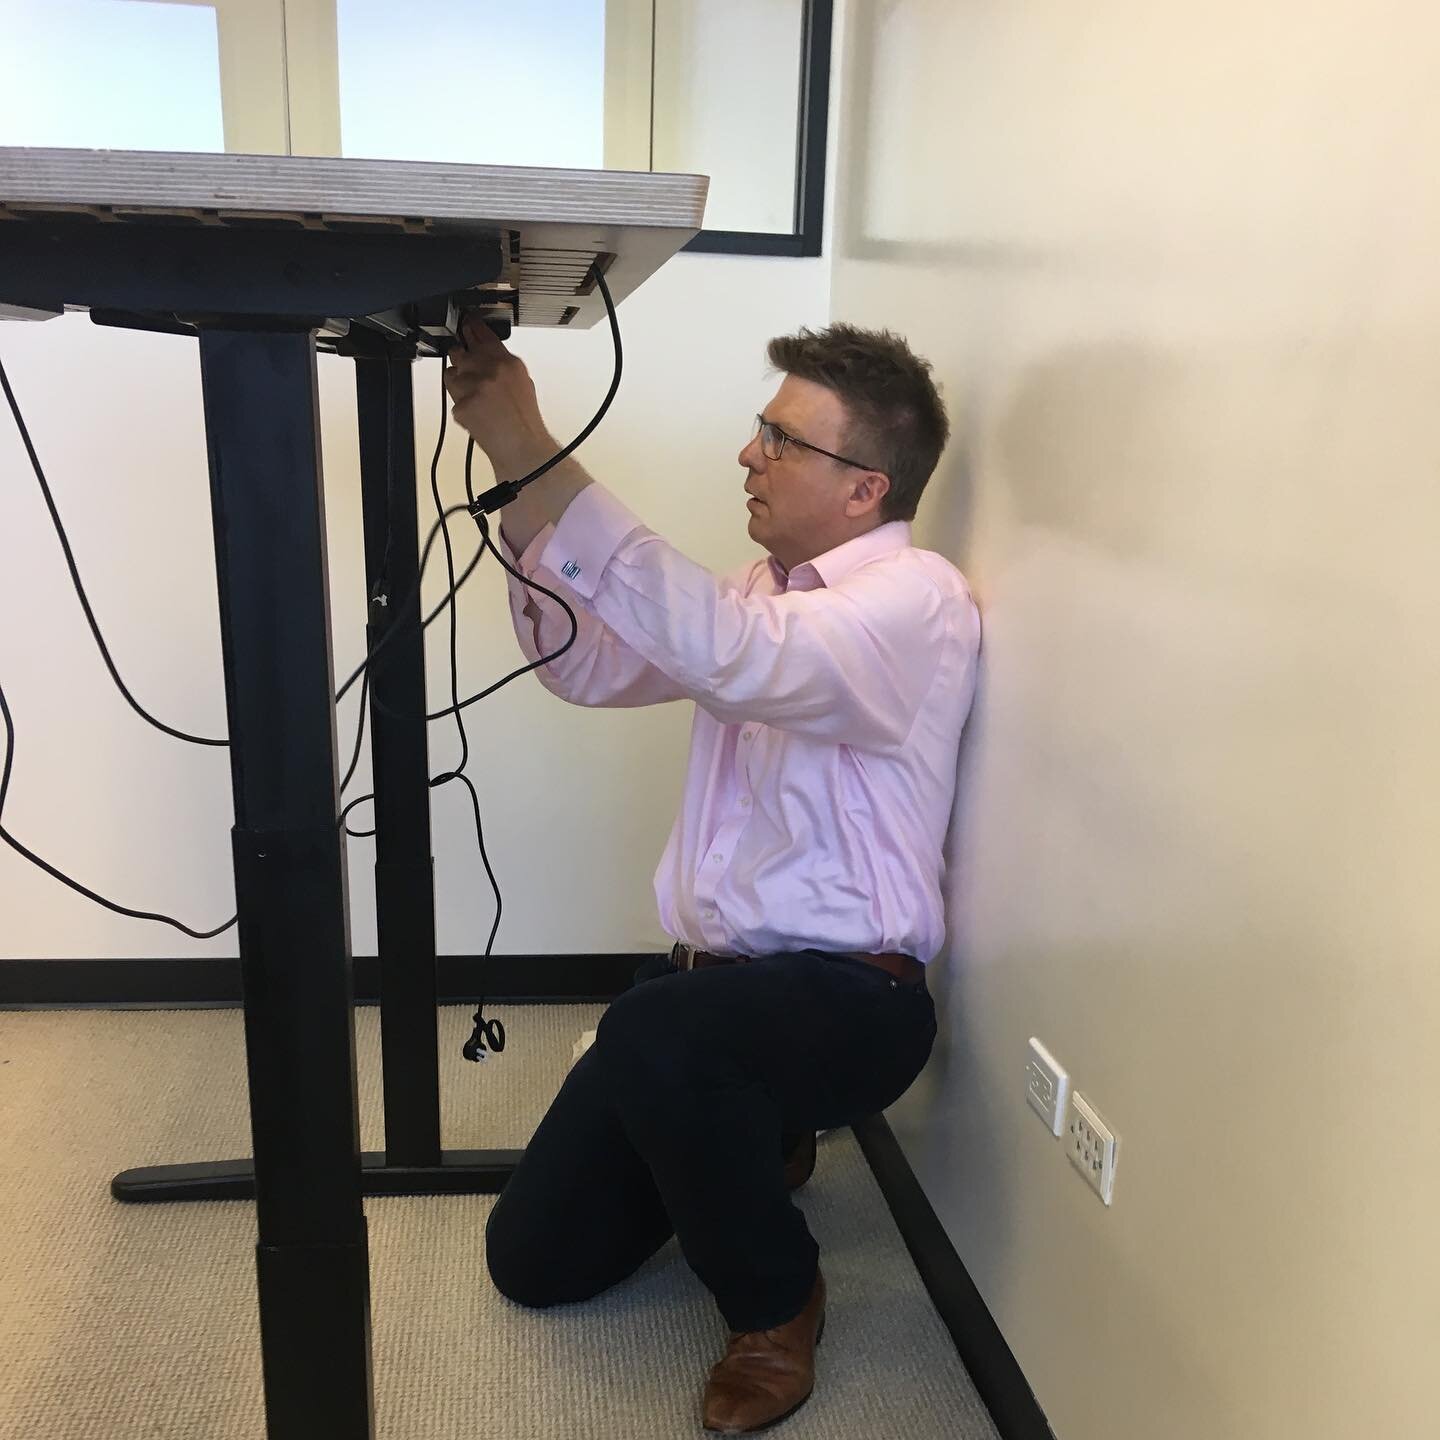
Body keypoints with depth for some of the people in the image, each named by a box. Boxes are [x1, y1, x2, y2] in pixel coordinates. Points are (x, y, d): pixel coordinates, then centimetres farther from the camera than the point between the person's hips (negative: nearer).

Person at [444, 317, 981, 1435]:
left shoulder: (916, 598, -17)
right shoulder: (765, 590, 10)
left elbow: (729, 655, -35)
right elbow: (589, 665, 4)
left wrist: (539, 462, -33)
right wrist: (512, 472, -8)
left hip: (846, 997, -7)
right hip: (715, 980, 7)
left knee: (656, 1035, -39)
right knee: (536, 1259, 5)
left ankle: (776, 1301, -8)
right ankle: (745, 1144, 31)